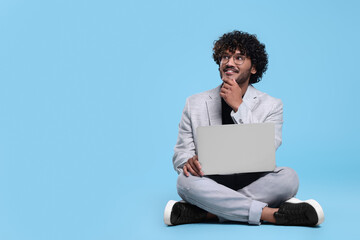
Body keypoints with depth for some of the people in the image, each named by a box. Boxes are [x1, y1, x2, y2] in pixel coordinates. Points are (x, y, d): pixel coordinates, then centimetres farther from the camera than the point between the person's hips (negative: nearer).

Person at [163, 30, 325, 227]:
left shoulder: (271, 106, 4)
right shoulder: (195, 104, 8)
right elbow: (181, 152, 6)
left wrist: (239, 107, -15)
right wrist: (188, 161, -20)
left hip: (253, 185, 0)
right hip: (211, 185, 0)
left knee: (289, 177, -29)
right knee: (186, 181, -32)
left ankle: (205, 213, -27)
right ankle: (272, 214, -28)